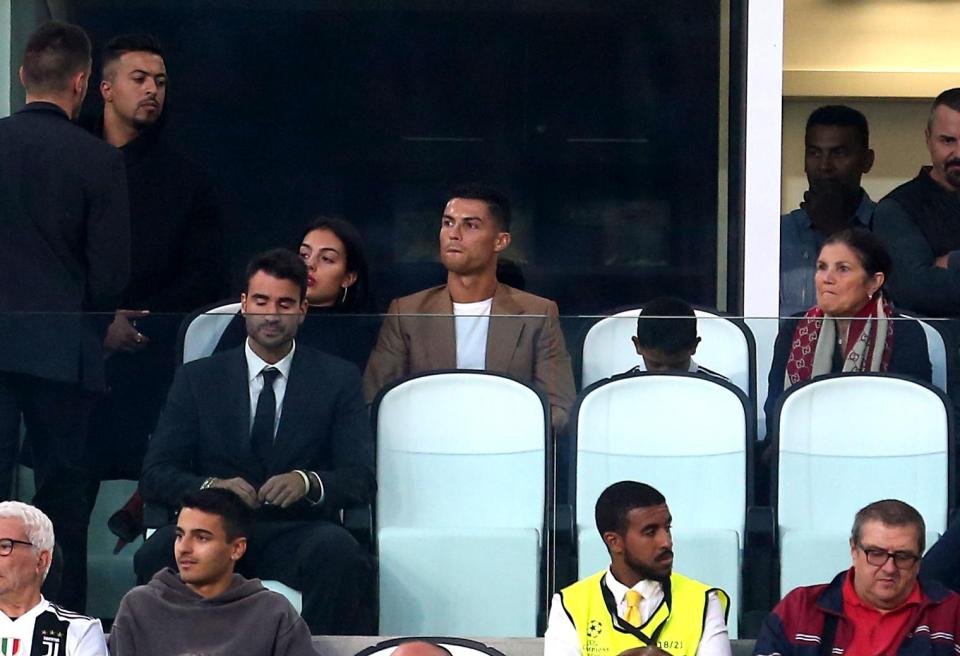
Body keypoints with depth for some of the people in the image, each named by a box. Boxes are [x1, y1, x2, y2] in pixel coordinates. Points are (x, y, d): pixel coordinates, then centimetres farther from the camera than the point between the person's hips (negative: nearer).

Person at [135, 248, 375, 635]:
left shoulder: (338, 380, 13)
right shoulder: (197, 379, 14)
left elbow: (360, 477, 3)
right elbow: (155, 475, 5)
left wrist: (308, 483, -20)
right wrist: (211, 487, -18)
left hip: (298, 537, -1)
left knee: (340, 552, -36)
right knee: (158, 553, -33)